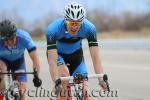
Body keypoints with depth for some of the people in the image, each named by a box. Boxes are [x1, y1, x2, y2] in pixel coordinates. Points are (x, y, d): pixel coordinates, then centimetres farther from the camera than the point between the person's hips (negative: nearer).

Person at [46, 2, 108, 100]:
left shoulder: (89, 28, -31)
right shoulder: (53, 29, -37)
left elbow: (95, 56, -32)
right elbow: (52, 61, -40)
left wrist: (101, 79, -45)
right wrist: (56, 82, -52)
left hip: (76, 54, 2)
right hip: (57, 54, -2)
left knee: (84, 90, -9)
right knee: (65, 74, -32)